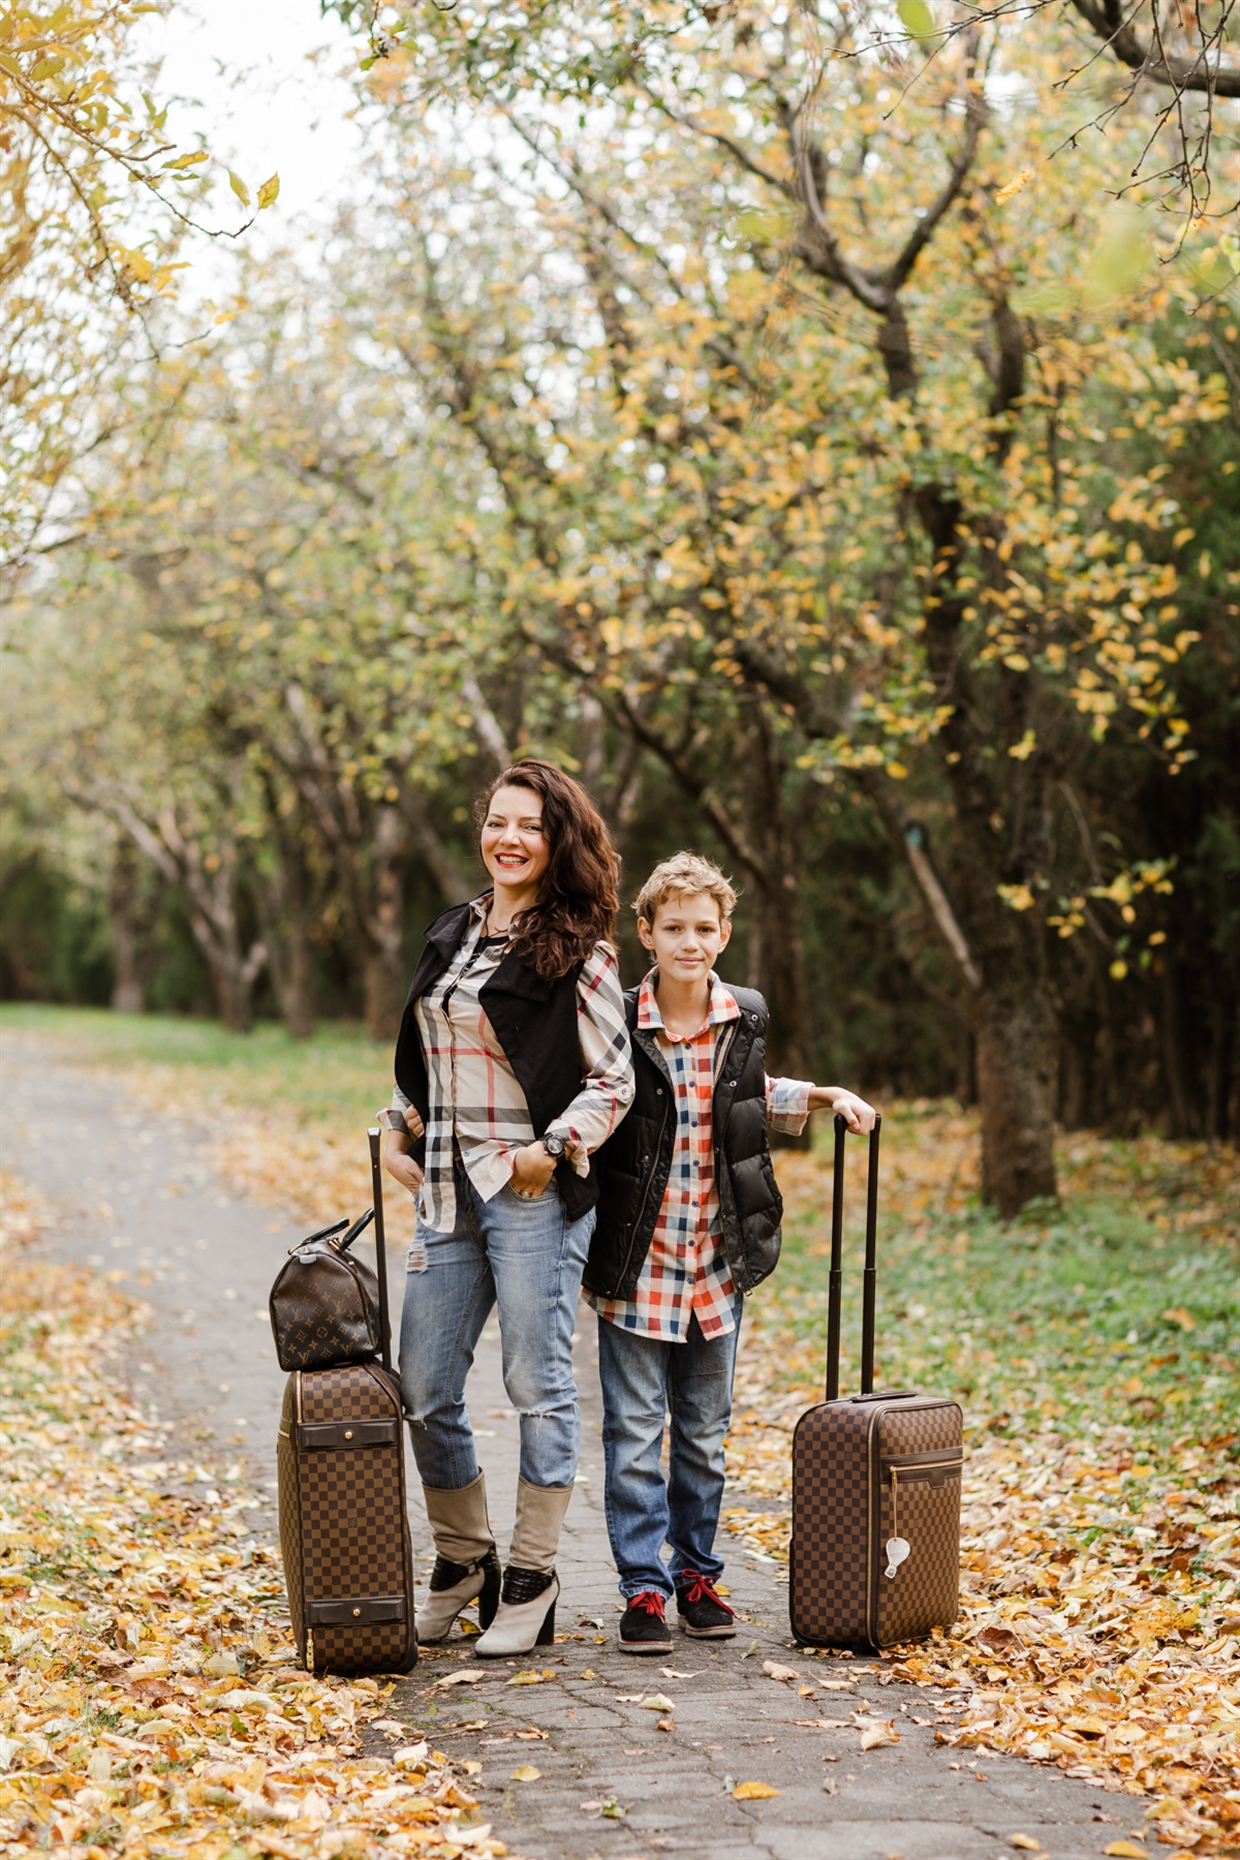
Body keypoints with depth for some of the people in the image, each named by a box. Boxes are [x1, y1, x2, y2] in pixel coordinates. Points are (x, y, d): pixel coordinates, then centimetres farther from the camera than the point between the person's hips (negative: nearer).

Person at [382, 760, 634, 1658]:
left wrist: (554, 1147, -16)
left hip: (535, 1193, -6)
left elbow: (613, 1081, -5)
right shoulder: (451, 936, 15)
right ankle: (463, 1559, 25)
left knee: (538, 1384, 0)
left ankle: (531, 1579, 9)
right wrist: (402, 1136, 14)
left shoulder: (578, 952, -4)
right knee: (424, 1392, 7)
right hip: (447, 1191, 6)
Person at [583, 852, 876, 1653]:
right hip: (636, 1264, -3)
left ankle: (698, 1574, 25)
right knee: (635, 1432, -1)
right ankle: (643, 1587, 8)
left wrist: (825, 1097, 14)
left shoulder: (745, 1020, 2)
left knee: (705, 1432, 13)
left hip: (718, 1265, 3)